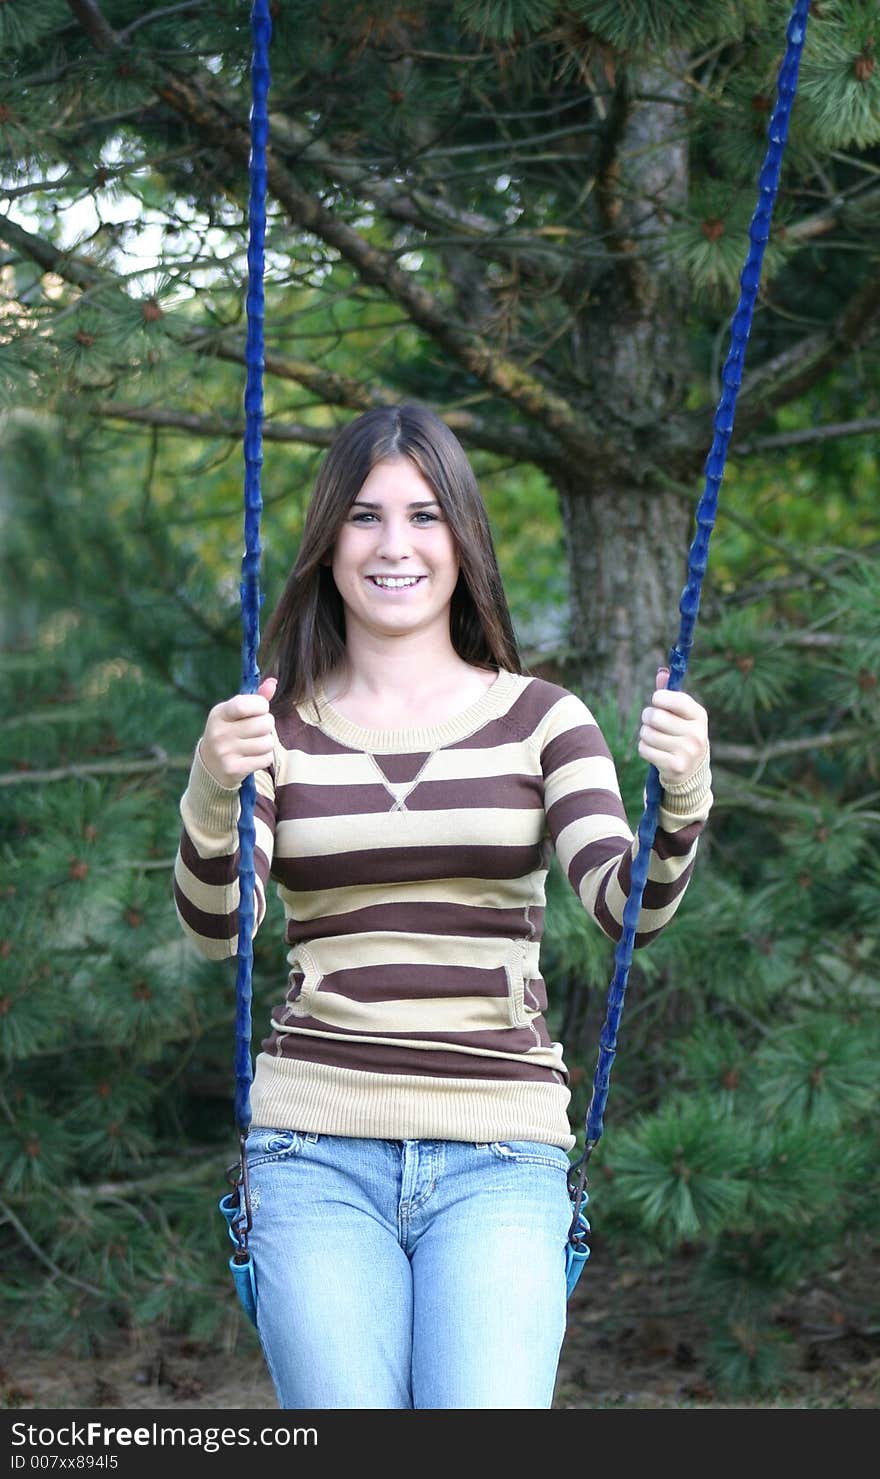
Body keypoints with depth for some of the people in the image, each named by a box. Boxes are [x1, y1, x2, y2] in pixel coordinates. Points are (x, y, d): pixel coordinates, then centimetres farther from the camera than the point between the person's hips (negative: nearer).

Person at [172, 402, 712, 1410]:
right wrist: (213, 790, -23)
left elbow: (628, 907, -4)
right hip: (317, 1144, 0)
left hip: (500, 1150, 0)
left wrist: (682, 798, -24)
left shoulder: (540, 720, 9)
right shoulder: (276, 727, 9)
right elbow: (214, 928, -4)